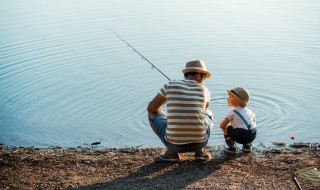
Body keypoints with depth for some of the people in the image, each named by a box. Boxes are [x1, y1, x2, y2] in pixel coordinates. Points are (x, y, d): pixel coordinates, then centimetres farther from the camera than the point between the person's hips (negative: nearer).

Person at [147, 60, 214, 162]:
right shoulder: (204, 90, 4)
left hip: (174, 144, -2)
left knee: (152, 114, 23)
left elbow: (151, 108, 12)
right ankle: (200, 150, 14)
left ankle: (172, 152, 10)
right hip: (199, 143, 2)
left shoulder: (170, 86, 0)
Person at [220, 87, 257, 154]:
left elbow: (222, 125, -1)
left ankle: (231, 147, 16)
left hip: (240, 137, -6)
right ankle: (247, 145, 26)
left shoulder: (232, 112, 1)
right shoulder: (249, 111, 18)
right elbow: (254, 122, 30)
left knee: (226, 127, 16)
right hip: (252, 136, 6)